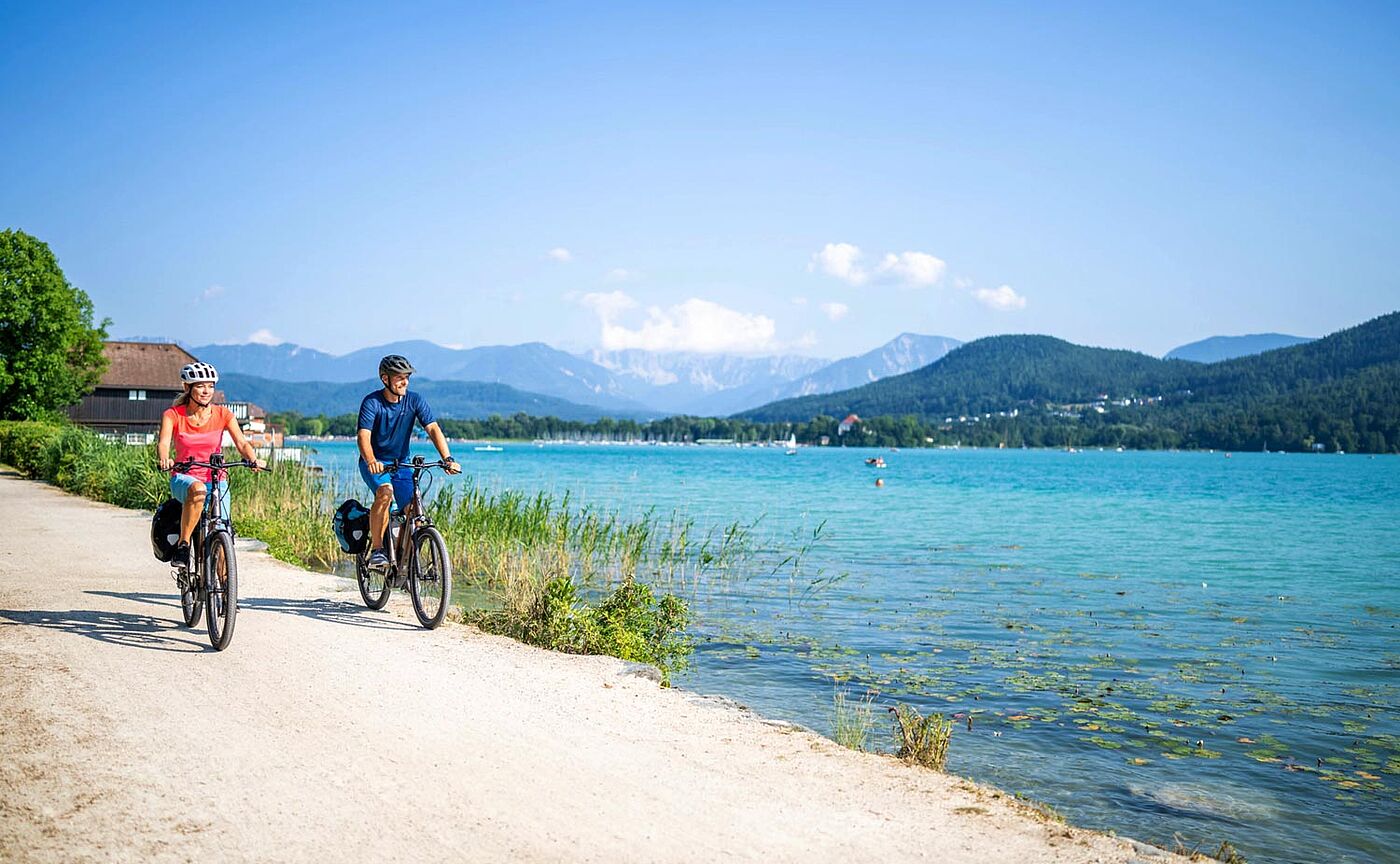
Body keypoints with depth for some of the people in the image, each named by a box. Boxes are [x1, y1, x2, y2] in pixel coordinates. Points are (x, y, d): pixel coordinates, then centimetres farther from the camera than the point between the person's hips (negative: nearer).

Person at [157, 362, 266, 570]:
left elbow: (241, 443, -12)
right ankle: (183, 545, -28)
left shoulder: (223, 414, -2)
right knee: (197, 489, -38)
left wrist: (254, 459, -34)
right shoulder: (173, 414, -5)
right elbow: (163, 442, -21)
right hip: (183, 478, -2)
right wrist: (165, 460, -44)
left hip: (216, 481, 2)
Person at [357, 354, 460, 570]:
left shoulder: (415, 401, -7)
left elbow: (433, 429, -16)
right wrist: (371, 461, -49)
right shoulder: (372, 403, -16)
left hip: (401, 463, 4)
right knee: (385, 492, -33)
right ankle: (377, 551, -24)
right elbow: (363, 435, -28)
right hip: (374, 463, -4)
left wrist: (448, 458, -32)